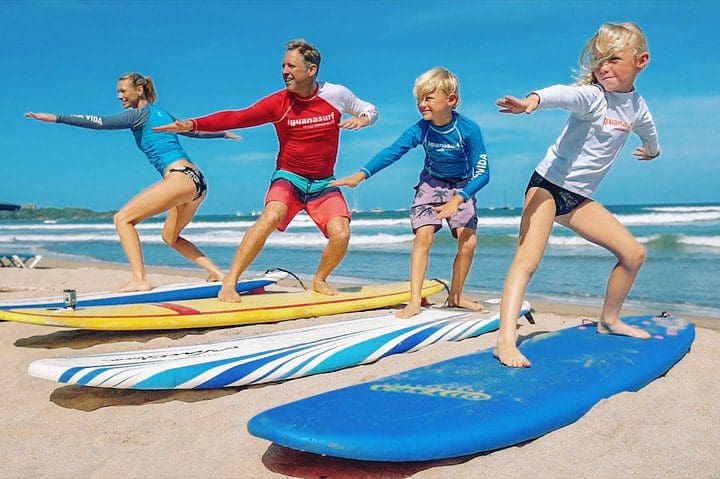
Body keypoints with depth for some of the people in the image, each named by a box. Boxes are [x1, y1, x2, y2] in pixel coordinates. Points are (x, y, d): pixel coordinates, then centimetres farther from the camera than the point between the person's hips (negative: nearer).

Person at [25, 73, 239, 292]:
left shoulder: (139, 113, 3)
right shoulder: (162, 114, 26)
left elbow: (100, 122, -8)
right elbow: (195, 130, 37)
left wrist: (56, 118, -9)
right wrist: (224, 133, 53)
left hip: (181, 177, -9)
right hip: (197, 181, 9)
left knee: (123, 218, -7)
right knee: (170, 236, 24)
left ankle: (140, 279, -18)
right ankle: (217, 273, 18)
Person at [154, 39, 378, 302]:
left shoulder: (336, 94, -5)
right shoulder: (278, 102, -10)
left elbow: (370, 110, 12)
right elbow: (236, 118, -20)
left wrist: (362, 119, -13)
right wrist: (193, 124, -33)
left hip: (324, 183, 2)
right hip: (288, 178, -1)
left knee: (341, 234, -19)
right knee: (271, 216, -31)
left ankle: (319, 280, 12)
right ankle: (229, 282, -23)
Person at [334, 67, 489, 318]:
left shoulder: (468, 130, -26)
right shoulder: (420, 129, -20)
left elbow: (482, 173, -27)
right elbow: (392, 152, -29)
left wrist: (457, 200, -40)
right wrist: (361, 174, -44)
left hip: (461, 188, 0)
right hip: (431, 184, 1)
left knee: (468, 242, -11)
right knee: (423, 236, -17)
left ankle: (455, 296, 11)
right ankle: (415, 300, -15)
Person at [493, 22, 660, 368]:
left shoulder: (637, 107, 5)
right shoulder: (592, 96, -16)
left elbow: (648, 131, 30)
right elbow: (565, 95, -40)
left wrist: (652, 150, 52)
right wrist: (534, 100, -63)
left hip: (579, 197, 7)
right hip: (548, 185, -7)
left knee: (633, 253, 8)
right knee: (527, 259, -23)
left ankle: (609, 320, 29)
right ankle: (506, 340, -31)